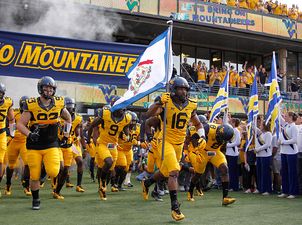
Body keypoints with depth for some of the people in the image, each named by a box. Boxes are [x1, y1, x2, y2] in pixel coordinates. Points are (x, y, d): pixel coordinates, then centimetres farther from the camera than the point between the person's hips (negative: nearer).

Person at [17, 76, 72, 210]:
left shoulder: (59, 104, -2)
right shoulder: (31, 105, -10)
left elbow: (68, 118, 18)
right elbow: (20, 125, -8)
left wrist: (66, 134, 10)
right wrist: (29, 134, -24)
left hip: (51, 145, 1)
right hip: (34, 146, -1)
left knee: (53, 172, -17)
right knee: (34, 176, 4)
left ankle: (47, 169, 19)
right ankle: (35, 200, 27)